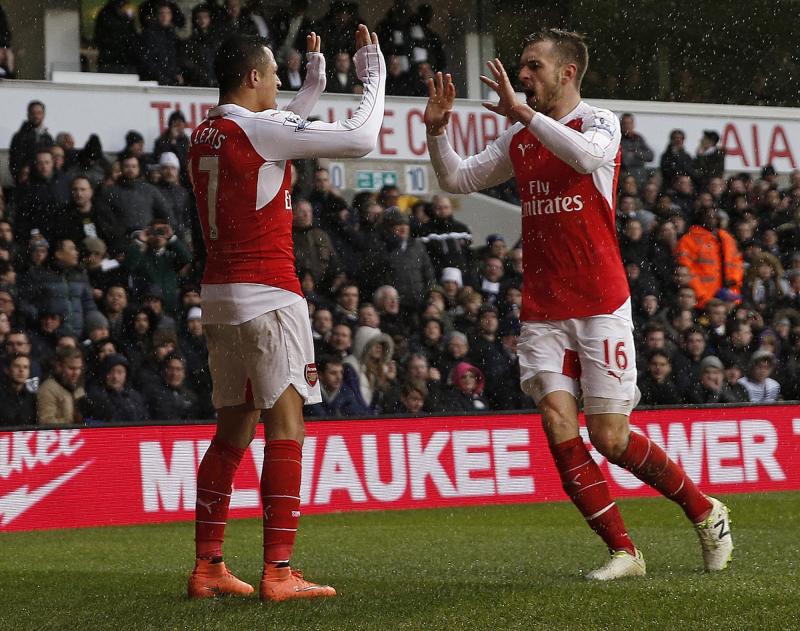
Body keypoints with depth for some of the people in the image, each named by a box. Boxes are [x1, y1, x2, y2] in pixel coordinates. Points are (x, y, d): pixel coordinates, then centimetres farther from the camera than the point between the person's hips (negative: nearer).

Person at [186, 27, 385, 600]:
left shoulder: (205, 135, 12)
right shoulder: (257, 129, -12)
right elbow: (359, 139, -13)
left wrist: (315, 78, 34)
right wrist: (373, 72, 0)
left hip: (220, 295, 9)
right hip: (267, 294, -9)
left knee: (234, 429, 13)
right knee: (285, 426, -8)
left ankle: (207, 566, 12)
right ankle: (278, 572, -13)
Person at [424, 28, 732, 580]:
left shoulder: (600, 122, -4)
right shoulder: (518, 139, 13)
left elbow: (587, 156, -27)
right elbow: (456, 180, 16)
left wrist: (522, 111, -28)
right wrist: (437, 130, -1)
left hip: (600, 306, -5)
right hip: (542, 311, 5)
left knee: (610, 438, -5)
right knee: (560, 428, -9)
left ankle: (705, 511, 19)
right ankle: (623, 552, -1)